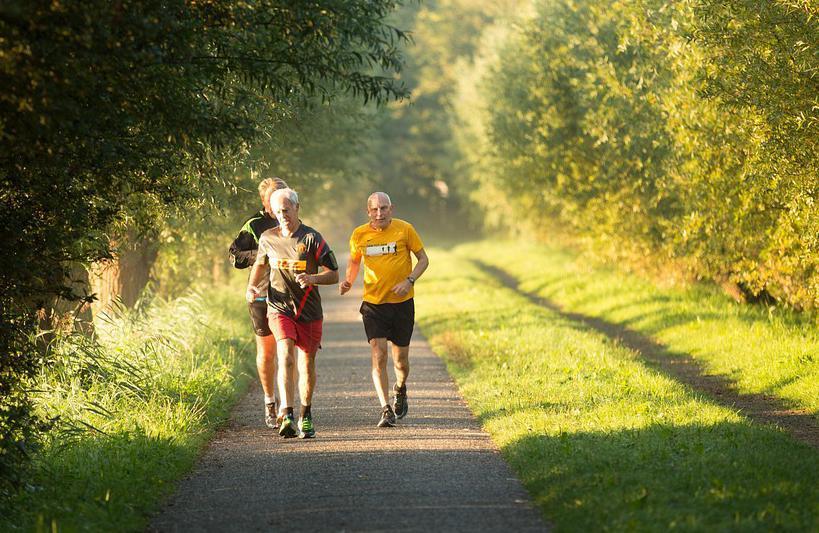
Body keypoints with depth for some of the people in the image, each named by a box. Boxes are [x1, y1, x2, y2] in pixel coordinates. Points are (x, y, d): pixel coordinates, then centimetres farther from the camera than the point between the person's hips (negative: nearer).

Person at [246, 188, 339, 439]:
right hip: (279, 308, 0)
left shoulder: (312, 238, -6)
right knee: (286, 356, -22)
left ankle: (305, 416, 32)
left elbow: (334, 274, -3)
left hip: (309, 311, 0)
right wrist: (252, 286, 7)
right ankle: (286, 416, -32)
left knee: (307, 364, 11)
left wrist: (313, 278, -22)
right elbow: (260, 263, 24)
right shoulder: (268, 239, 3)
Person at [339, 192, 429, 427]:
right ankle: (386, 410, -13)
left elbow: (423, 259, 2)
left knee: (401, 359, 9)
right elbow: (354, 262, 16)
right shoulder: (359, 235, 0)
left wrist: (409, 280, -15)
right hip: (373, 303, 0)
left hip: (402, 302, 0)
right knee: (378, 356, -13)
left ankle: (400, 390, 42)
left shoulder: (404, 229, -5)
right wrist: (348, 280, -4)